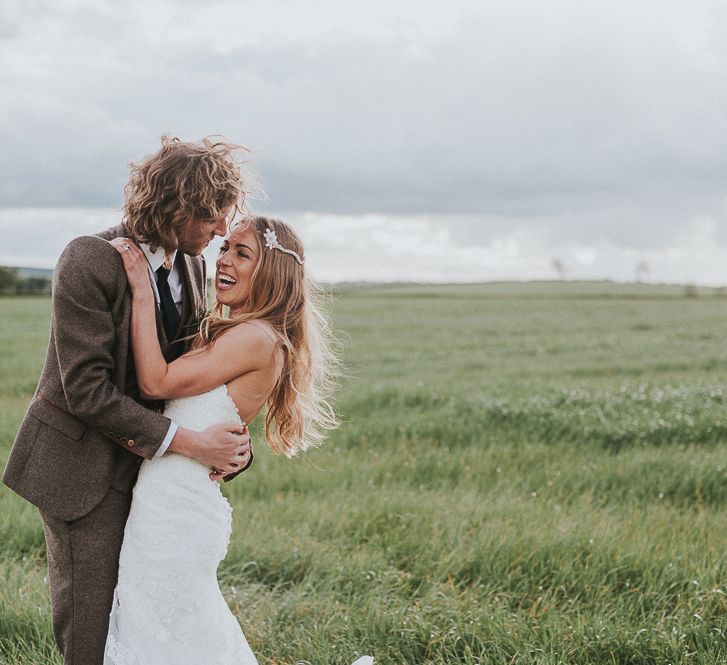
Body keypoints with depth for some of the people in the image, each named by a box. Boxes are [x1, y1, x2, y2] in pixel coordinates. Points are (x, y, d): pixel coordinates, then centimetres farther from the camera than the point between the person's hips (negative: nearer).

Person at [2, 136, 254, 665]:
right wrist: (189, 442, -26)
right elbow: (86, 389, -24)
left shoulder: (192, 266, 1)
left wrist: (235, 437, -11)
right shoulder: (90, 261, -21)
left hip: (145, 458, 7)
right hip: (83, 461, -7)